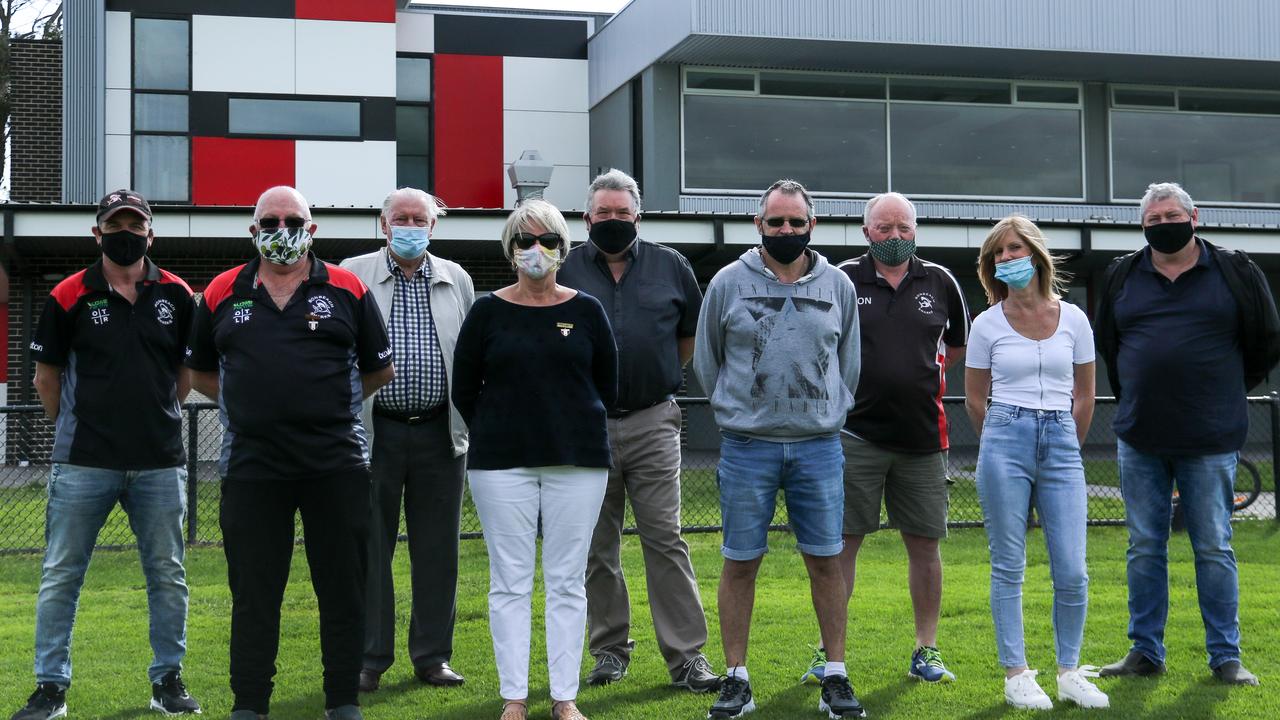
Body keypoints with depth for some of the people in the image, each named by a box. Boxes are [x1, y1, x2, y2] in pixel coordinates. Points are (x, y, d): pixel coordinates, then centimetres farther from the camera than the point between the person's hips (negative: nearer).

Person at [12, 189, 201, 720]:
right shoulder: (70, 297, -1)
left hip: (160, 463, 2)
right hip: (83, 464, -1)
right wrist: (72, 427, 11)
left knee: (168, 577, 8)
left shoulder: (176, 296, 5)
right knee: (60, 577, 2)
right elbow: (47, 374, 8)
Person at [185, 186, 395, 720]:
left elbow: (379, 370, 14)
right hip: (251, 468, 1)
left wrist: (326, 400, 10)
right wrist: (256, 404, 10)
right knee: (253, 592, 6)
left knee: (343, 588, 5)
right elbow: (200, 371, 19)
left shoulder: (347, 290, 5)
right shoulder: (222, 293, 8)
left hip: (337, 466, 0)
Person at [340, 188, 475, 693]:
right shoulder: (352, 276, 3)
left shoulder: (456, 280, 11)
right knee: (369, 547, 2)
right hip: (374, 432, -2)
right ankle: (369, 659, 11)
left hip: (440, 433, 2)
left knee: (438, 550, 6)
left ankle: (433, 656, 17)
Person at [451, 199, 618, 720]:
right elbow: (463, 388, 9)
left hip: (577, 461, 0)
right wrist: (497, 437, 11)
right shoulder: (488, 312, 3)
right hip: (502, 463, 0)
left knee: (567, 582, 3)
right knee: (510, 582, 2)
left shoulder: (586, 311, 4)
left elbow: (607, 385, 12)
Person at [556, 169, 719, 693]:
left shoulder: (670, 266, 7)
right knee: (596, 547, 7)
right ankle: (610, 650, 18)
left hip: (652, 423, -1)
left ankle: (686, 655, -1)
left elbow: (693, 331, 19)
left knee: (665, 539, -3)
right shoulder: (565, 271, 4)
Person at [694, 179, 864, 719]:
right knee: (740, 563, 3)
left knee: (827, 562, 4)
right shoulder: (728, 283, 1)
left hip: (819, 447, 1)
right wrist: (740, 414, 10)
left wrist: (826, 417, 11)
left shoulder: (838, 286, 7)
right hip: (746, 449, -1)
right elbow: (706, 361, 10)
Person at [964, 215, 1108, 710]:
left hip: (1061, 446, 1)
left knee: (1072, 573, -2)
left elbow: (1084, 396, 14)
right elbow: (974, 400, 11)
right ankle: (1016, 674, 9)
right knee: (1008, 567, 1)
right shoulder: (989, 324, 3)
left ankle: (1070, 672, 14)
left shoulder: (1073, 319, 6)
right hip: (1005, 443, -1)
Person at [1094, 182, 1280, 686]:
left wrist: (1224, 394, 13)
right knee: (1144, 548, 6)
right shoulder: (1122, 277, 9)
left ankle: (1226, 657, 9)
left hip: (1209, 441, -3)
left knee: (1214, 549, 2)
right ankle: (1145, 652, 14)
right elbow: (1107, 344, 22)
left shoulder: (1235, 272, 2)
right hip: (1139, 438, 3)